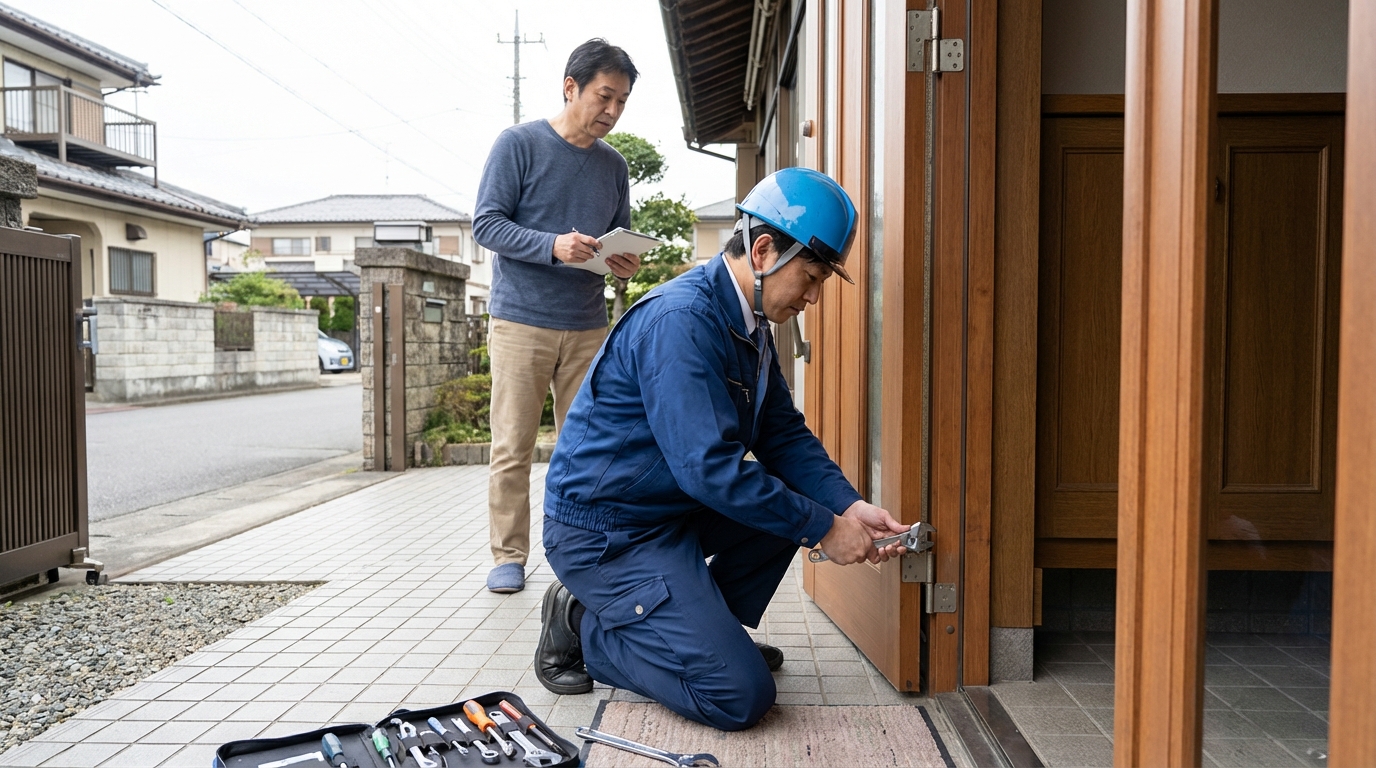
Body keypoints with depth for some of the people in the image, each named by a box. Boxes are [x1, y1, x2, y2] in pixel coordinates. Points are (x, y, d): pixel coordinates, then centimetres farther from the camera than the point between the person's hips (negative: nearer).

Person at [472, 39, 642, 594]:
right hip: (521, 320, -4)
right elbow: (486, 224, -6)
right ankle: (508, 556, 9)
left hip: (588, 327, 4)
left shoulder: (614, 165, 14)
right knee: (513, 447, -1)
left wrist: (626, 264, -3)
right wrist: (553, 246, -20)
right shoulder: (519, 143, -1)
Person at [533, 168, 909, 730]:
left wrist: (849, 506, -9)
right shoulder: (681, 320, -25)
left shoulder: (749, 325, 7)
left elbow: (785, 435, 6)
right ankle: (583, 625, 2)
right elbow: (710, 466, -29)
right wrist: (825, 528, -22)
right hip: (604, 530, -10)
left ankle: (708, 627, 12)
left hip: (675, 508, 10)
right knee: (741, 696, -14)